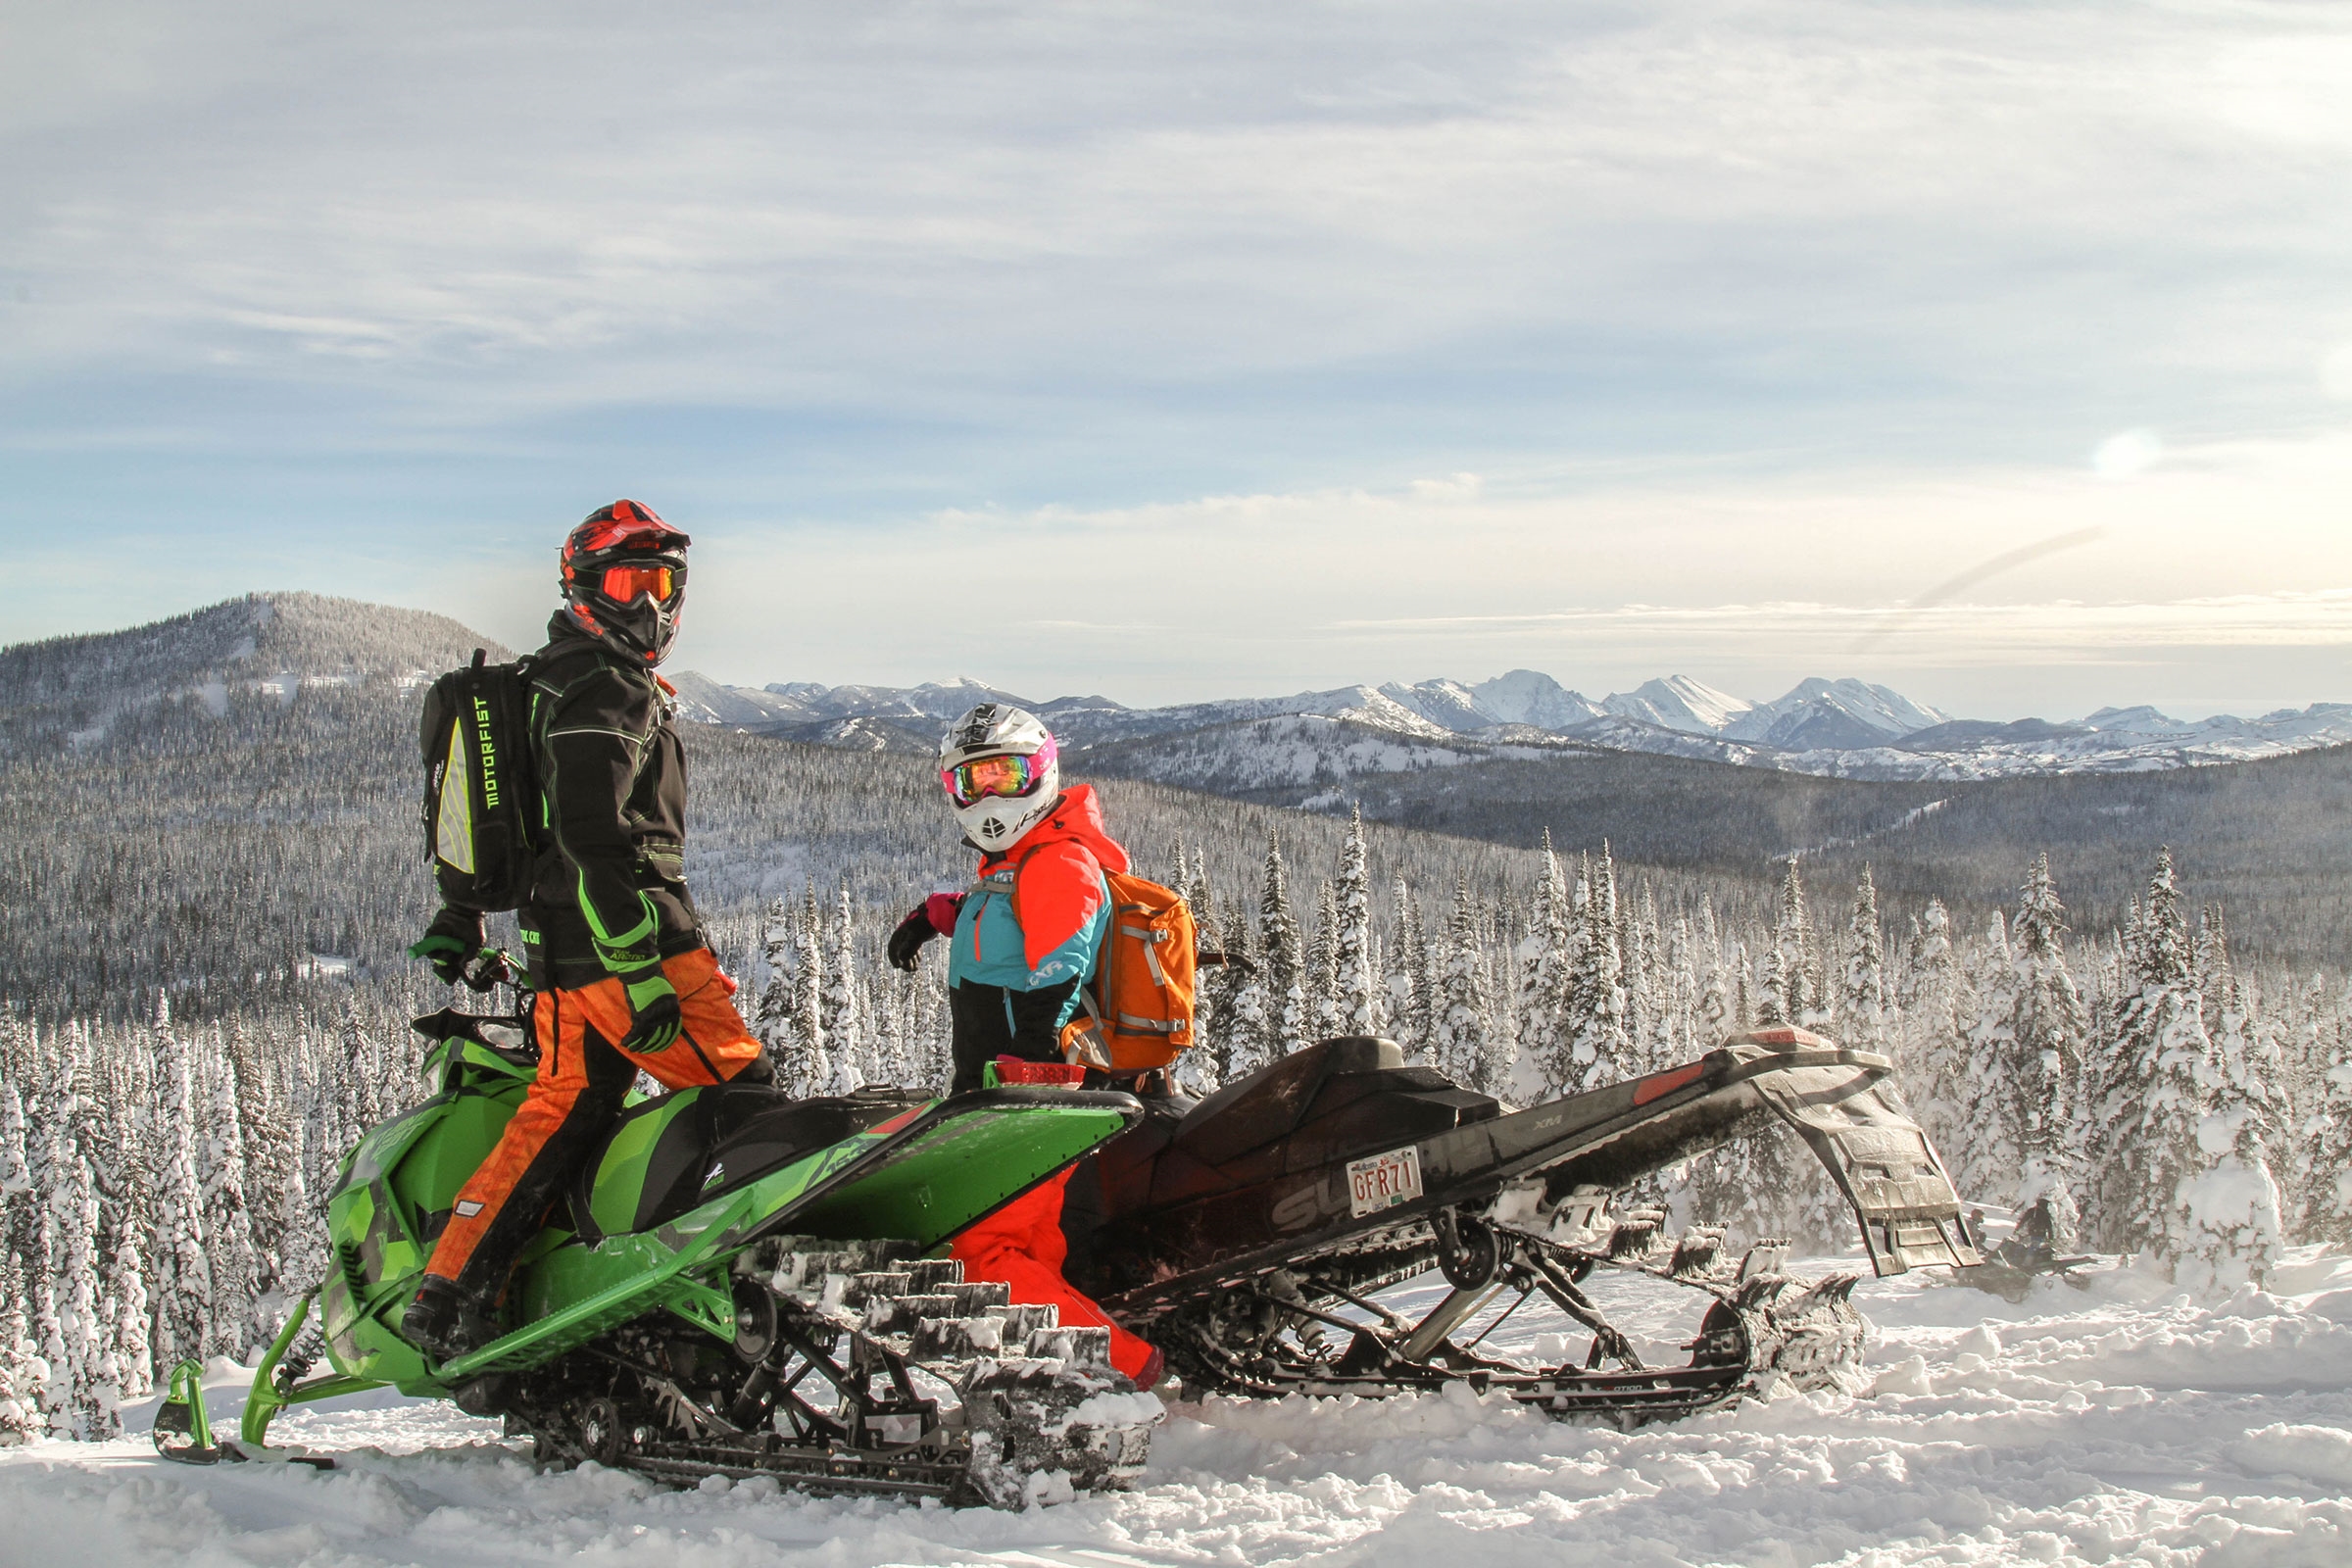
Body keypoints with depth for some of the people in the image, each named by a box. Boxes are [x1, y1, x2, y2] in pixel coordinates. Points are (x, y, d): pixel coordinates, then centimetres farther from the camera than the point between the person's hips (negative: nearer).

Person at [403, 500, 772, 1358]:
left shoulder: (545, 682, 20)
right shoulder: (606, 691, -12)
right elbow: (594, 843, -22)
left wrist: (462, 915, 33)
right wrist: (641, 975, -25)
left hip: (560, 952, 10)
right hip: (635, 935, -10)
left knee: (561, 1112, 10)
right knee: (743, 1094, -6)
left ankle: (448, 1291, 7)